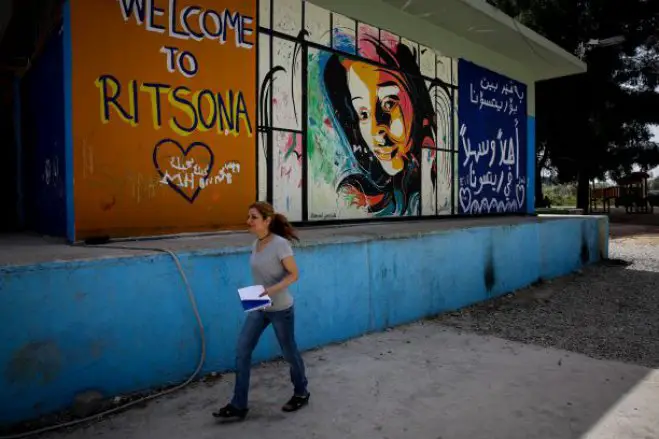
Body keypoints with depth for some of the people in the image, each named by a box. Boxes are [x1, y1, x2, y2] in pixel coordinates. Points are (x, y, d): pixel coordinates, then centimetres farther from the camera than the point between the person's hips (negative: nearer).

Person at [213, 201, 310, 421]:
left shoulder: (280, 244, -19)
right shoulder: (256, 244, 2)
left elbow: (293, 274, -17)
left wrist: (273, 289, -29)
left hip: (281, 309, -7)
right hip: (258, 308, 7)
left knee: (289, 352, 11)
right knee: (242, 351, 2)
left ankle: (301, 393, 35)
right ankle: (238, 405, 13)